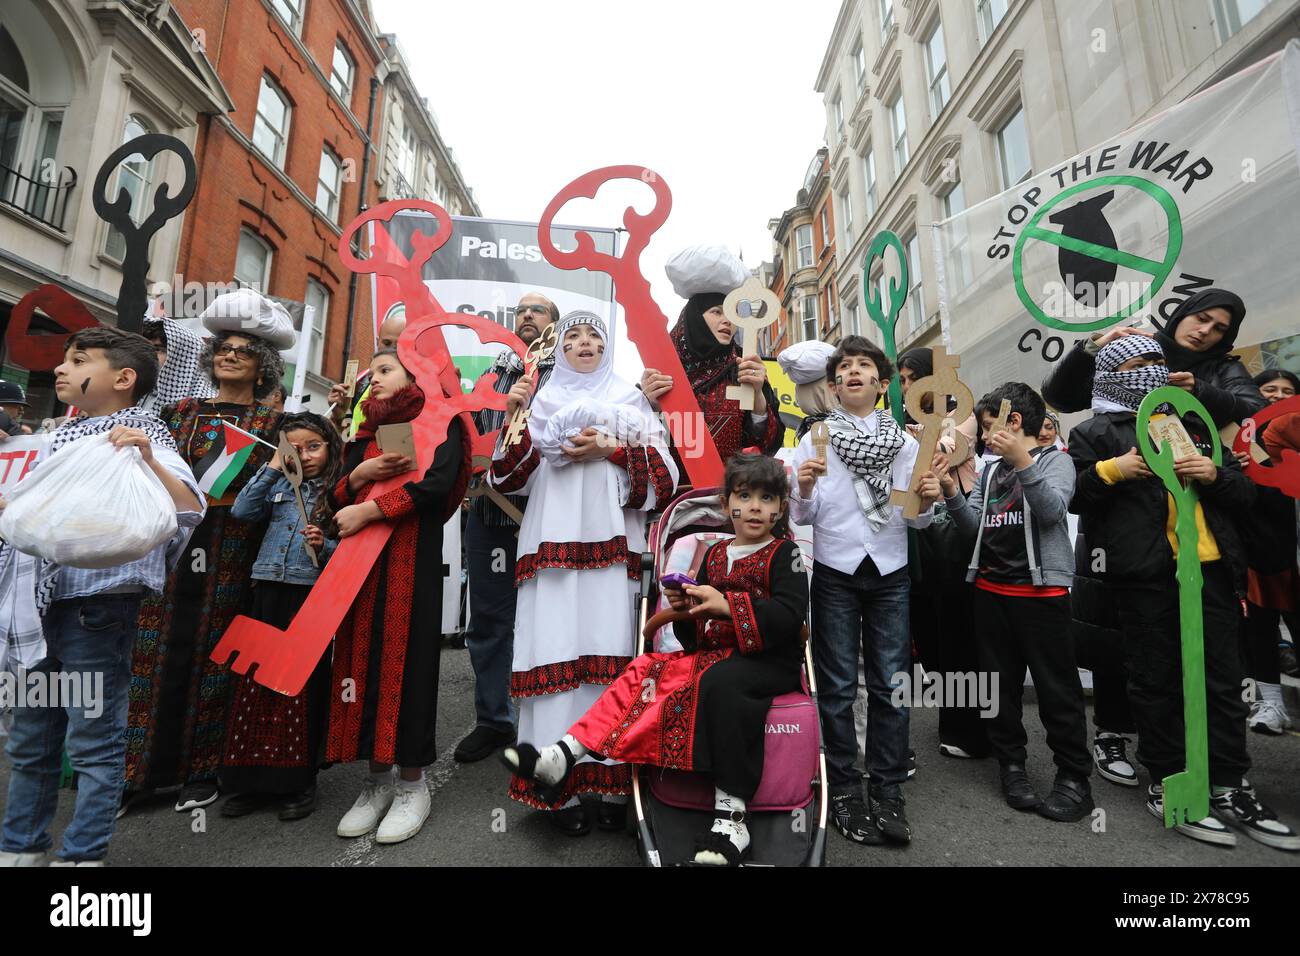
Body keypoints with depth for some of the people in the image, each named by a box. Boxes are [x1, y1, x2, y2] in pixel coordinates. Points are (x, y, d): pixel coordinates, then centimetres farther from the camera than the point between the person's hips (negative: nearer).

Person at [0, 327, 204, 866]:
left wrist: (149, 460, -32)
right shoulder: (58, 439, 15)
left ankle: (83, 855, 14)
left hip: (98, 600, -8)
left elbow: (191, 511, -21)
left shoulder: (141, 435, -7)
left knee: (93, 737, 1)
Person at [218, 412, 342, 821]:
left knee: (303, 687, 4)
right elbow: (242, 511, 0)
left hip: (311, 597, -4)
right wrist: (271, 469, -1)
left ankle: (300, 782, 20)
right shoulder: (280, 484, 12)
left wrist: (324, 545, -21)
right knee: (256, 683, 9)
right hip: (269, 592, 4)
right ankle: (256, 779, 25)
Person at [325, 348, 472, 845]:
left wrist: (369, 510, -13)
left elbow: (437, 482, -14)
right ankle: (378, 778, 19)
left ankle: (412, 783, 10)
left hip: (412, 558, -5)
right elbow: (334, 499, 16)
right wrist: (359, 474, -4)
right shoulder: (365, 433, 21)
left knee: (406, 659, -4)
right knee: (363, 657, 5)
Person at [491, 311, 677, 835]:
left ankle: (615, 781, 4)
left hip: (612, 541, 0)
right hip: (554, 540, 1)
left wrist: (612, 449, -8)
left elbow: (663, 472, 6)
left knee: (613, 647, -6)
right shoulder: (542, 400, 19)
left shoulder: (629, 399, 17)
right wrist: (514, 418, -4)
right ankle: (559, 785, 4)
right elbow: (515, 477, 9)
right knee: (556, 646, -5)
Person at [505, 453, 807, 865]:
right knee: (647, 670, -14)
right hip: (714, 652, 6)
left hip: (770, 660, -5)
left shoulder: (784, 554, -1)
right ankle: (560, 758, -18)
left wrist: (727, 605, -23)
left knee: (718, 681, -36)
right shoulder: (714, 555, 15)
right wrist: (686, 610, -3)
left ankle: (730, 818, -28)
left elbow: (790, 616, -17)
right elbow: (694, 636, 20)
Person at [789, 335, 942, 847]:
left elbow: (914, 518, 6)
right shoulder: (815, 438, 1)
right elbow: (803, 516, -2)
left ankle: (888, 792, 21)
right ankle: (844, 789, 20)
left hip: (889, 573, 2)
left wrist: (925, 500, -15)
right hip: (836, 572, -1)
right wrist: (804, 488, -22)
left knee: (890, 684, 6)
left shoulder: (904, 441, 6)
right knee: (838, 685, 5)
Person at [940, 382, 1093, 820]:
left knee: (1057, 687, 1)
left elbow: (1052, 510, -19)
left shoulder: (1055, 460, -1)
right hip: (991, 590, 6)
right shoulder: (991, 471, 15)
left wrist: (1022, 460, -28)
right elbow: (974, 527, 9)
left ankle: (1074, 777, 15)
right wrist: (952, 492, -5)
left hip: (1041, 590, -6)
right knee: (1000, 684, 12)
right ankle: (1011, 764, 26)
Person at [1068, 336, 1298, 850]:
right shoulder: (1095, 433, 6)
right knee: (1157, 681, 2)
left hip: (1211, 568, 5)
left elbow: (1245, 494, 20)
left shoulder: (1193, 425, 22)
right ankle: (1167, 785, 13)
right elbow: (1070, 496, -2)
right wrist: (1112, 471, -16)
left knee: (1224, 681, 8)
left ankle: (1230, 789, 20)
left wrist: (1215, 475, 0)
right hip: (1145, 574, -5)